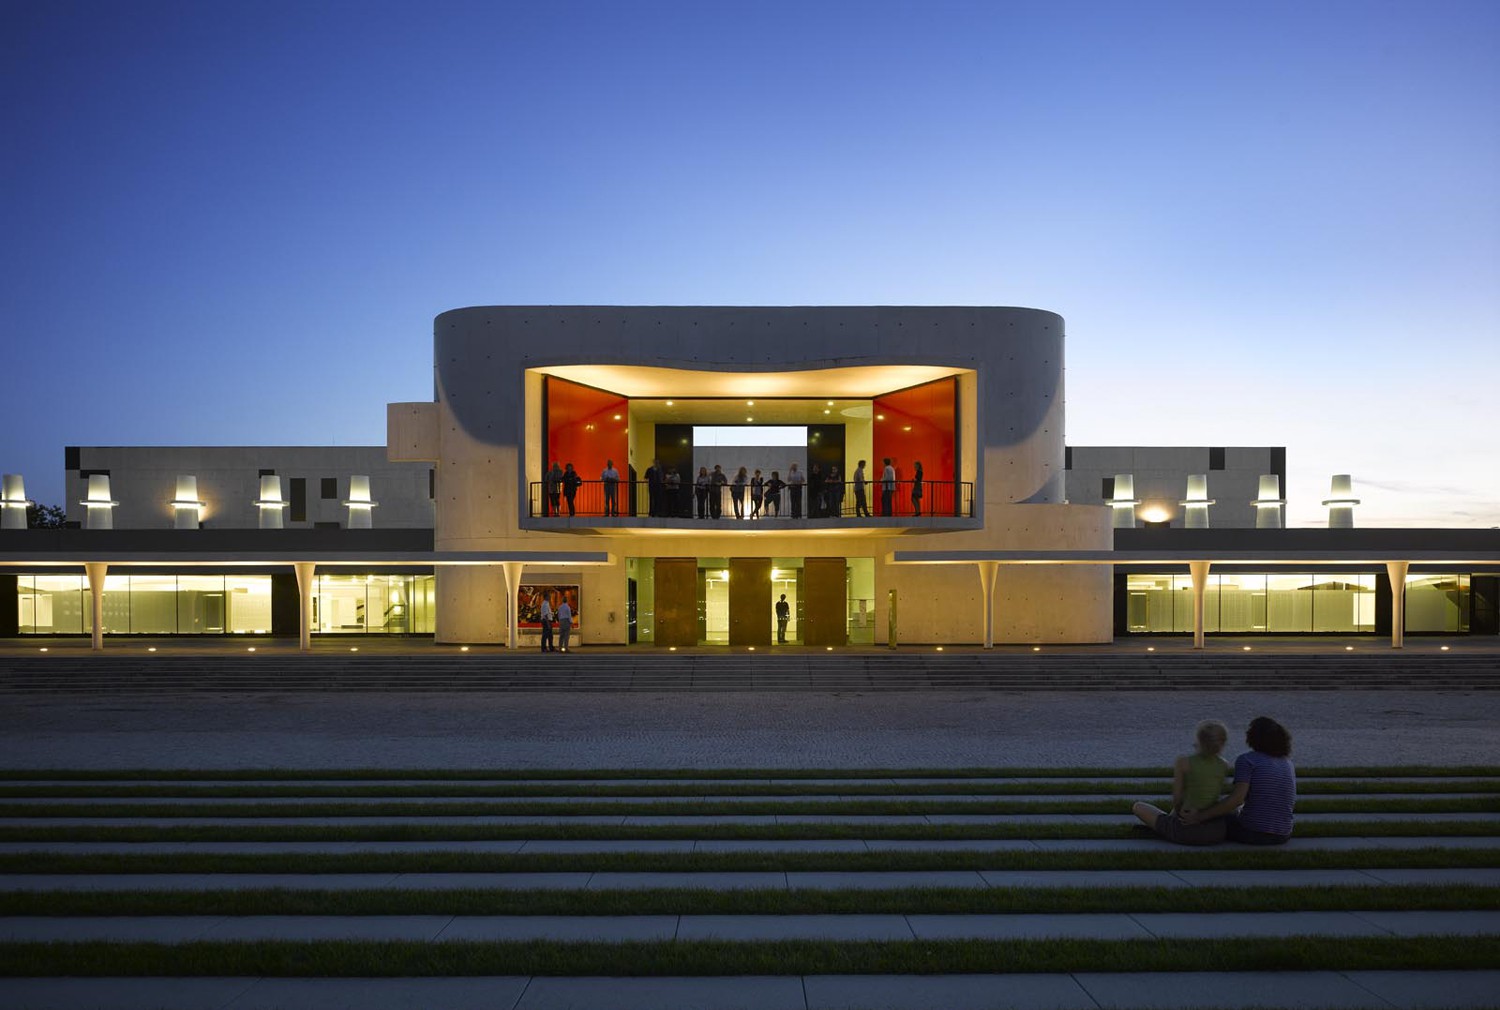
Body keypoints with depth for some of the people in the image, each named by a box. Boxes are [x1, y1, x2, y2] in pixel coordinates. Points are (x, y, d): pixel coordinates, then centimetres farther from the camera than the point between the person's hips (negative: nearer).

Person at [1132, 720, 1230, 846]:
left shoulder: (1183, 762, -13)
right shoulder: (1225, 765, -1)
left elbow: (1176, 800, -7)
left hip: (1186, 831, -4)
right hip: (1216, 832, 4)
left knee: (1138, 807, 20)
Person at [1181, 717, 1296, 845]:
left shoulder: (1246, 759, -10)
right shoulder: (1287, 763, 9)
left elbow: (1237, 798, -23)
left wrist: (1200, 817, -20)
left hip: (1252, 832, -6)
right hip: (1281, 837, 6)